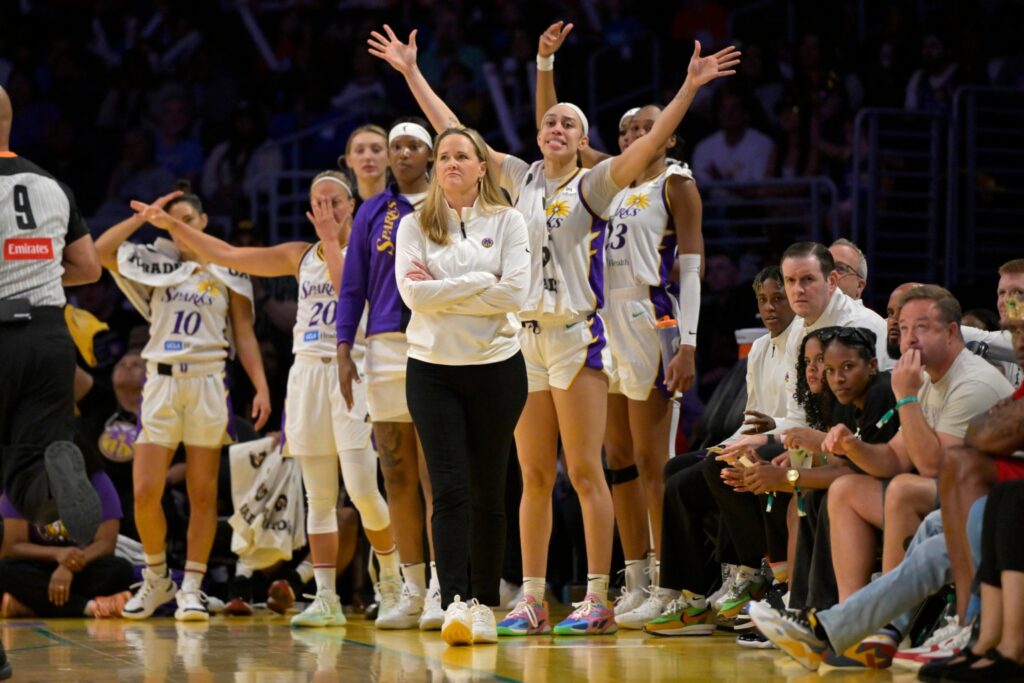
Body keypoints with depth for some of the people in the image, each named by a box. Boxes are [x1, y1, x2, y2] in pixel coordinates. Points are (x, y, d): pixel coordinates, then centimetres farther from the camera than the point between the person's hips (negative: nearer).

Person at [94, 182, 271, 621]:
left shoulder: (227, 269, 8)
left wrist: (261, 388, -3)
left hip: (206, 383, -1)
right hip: (161, 382, 1)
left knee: (202, 494, -1)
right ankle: (156, 579, 14)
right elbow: (100, 251, -2)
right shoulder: (154, 264, 11)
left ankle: (191, 588, 5)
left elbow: (244, 334, 7)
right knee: (145, 491, -6)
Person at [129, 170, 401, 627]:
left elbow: (348, 287, -20)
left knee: (362, 488, -11)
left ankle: (393, 581, 9)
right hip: (307, 371, 5)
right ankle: (326, 598, 0)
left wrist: (331, 239, -10)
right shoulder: (301, 256, 15)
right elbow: (226, 255, 15)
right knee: (319, 496, 2)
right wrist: (171, 225, 10)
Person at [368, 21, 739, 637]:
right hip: (525, 335, 5)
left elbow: (651, 143, -13)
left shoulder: (594, 184, 1)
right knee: (534, 477, 6)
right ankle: (533, 601, 8)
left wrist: (690, 88, -23)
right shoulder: (521, 178, 13)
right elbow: (452, 132, 16)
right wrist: (412, 72, 16)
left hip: (577, 336, -5)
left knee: (585, 472, -6)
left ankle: (598, 601, -5)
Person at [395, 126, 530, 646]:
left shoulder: (507, 222, 3)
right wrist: (481, 282, -12)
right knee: (450, 490, -11)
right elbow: (413, 293, -10)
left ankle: (485, 604, 14)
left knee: (487, 494, 6)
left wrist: (443, 290, -11)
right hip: (432, 369, 0)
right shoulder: (414, 226, 4)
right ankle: (455, 604, -19)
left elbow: (514, 294, -10)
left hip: (496, 368, 0)